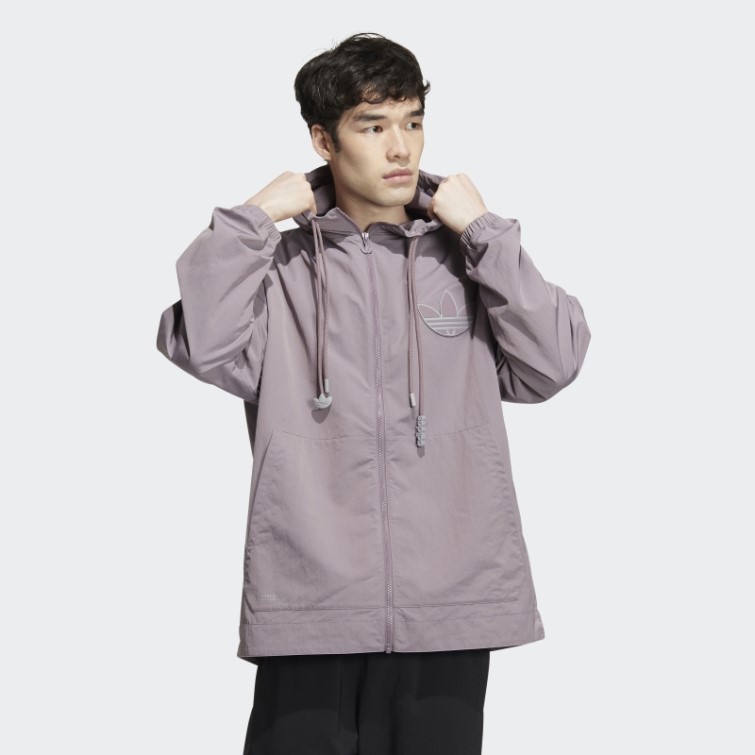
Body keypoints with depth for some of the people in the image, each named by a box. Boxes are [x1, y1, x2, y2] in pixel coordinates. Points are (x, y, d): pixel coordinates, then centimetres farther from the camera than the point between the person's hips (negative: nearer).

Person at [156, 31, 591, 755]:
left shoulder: (467, 254, 9)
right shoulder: (282, 260, 5)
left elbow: (552, 364, -3)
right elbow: (204, 348, -12)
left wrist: (485, 232, -5)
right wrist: (249, 220, -7)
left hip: (452, 605, 2)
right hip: (312, 606, -1)